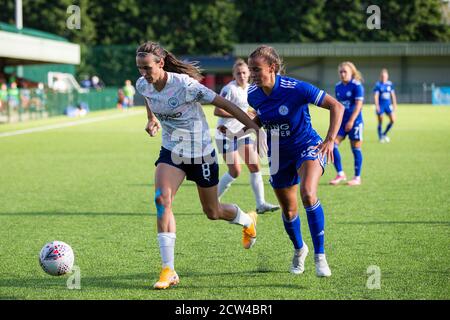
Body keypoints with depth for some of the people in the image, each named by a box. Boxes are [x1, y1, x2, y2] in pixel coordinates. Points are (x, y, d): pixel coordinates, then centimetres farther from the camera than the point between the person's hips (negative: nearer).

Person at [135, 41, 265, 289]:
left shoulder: (185, 85, -28)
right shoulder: (143, 85, -10)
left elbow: (224, 104, -22)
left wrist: (256, 128, -23)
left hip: (201, 152, -4)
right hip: (171, 152, 4)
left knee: (212, 212, 11)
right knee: (161, 199, -21)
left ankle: (248, 221, 49)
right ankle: (168, 271, -17)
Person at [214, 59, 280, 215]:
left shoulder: (250, 88, 7)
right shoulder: (230, 89, -17)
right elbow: (217, 111, -23)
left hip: (242, 132, 8)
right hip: (226, 134, -8)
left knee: (255, 166, 0)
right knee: (235, 172, -8)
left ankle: (261, 204, 2)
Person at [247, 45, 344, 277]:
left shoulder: (296, 89, -25)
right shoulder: (253, 95, -9)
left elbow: (336, 106, -19)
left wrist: (330, 140, -28)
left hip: (307, 147, -5)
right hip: (279, 155, 5)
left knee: (308, 194, -31)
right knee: (288, 211, 11)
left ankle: (320, 256, -19)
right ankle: (299, 249, 43)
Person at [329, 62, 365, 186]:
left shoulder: (357, 86, -10)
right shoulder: (338, 87, 9)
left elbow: (358, 105, -15)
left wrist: (351, 121, -20)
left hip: (354, 122, -6)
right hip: (341, 121, 6)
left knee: (356, 148, 0)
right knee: (332, 144, -6)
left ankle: (357, 178, 10)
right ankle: (340, 174, 4)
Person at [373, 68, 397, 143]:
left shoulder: (390, 84, 6)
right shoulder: (378, 85, -8)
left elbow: (392, 95, 14)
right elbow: (376, 95, -13)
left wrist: (394, 104, 12)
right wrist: (377, 106, -21)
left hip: (388, 105, 4)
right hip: (380, 106, -4)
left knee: (393, 120, -6)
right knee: (380, 122, 0)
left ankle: (384, 134, 14)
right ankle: (380, 137, 16)